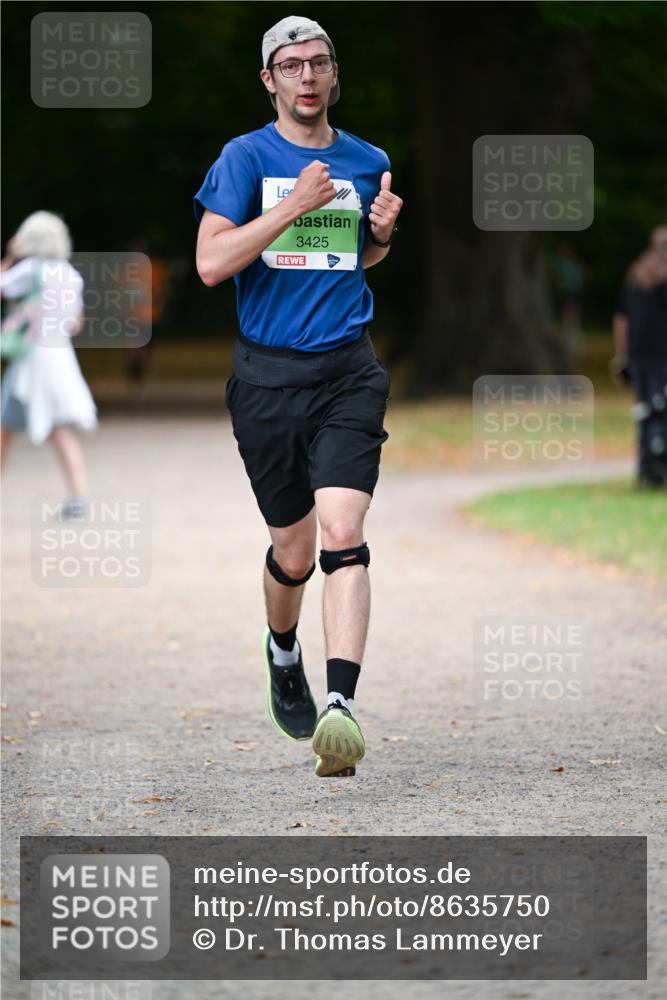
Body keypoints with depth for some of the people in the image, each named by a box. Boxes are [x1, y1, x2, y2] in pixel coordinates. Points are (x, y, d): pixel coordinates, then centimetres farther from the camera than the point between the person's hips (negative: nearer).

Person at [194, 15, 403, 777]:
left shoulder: (368, 163, 11)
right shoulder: (246, 158, 0)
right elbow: (211, 262, -11)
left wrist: (383, 233, 5)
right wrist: (295, 205, -16)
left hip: (348, 372, 1)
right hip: (268, 374, -1)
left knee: (342, 536, -18)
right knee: (293, 550, 9)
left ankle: (340, 706, -28)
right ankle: (282, 655, 42)